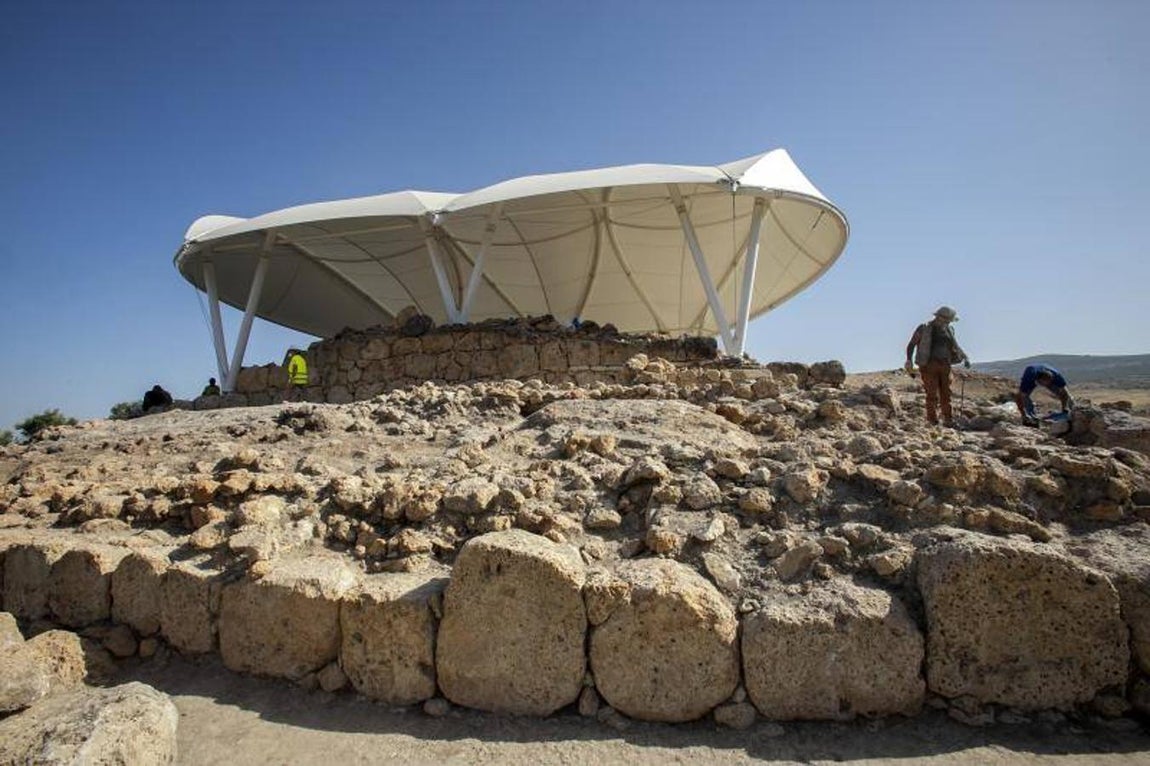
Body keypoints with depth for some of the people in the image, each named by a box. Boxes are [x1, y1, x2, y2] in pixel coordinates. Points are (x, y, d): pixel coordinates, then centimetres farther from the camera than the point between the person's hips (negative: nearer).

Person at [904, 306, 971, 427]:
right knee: (932, 394, -7)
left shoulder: (948, 330, 12)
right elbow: (911, 344, -2)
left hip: (944, 366, 5)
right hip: (929, 365, -5)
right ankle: (932, 420, 0)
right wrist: (909, 360, -15)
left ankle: (948, 420, 9)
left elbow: (955, 346, 25)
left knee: (946, 393, 4)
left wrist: (964, 357, 14)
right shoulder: (924, 329, -3)